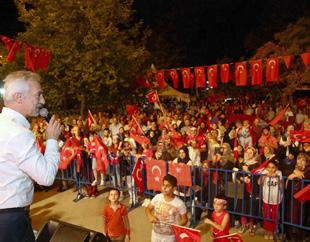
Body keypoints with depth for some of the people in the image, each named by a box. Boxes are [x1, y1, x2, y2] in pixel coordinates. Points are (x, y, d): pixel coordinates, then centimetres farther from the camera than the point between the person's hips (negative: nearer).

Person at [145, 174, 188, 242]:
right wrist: (150, 216, -17)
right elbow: (148, 209, 2)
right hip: (156, 234, 3)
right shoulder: (157, 197, -12)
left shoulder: (179, 203, -21)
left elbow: (184, 219, -8)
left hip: (170, 236, -3)